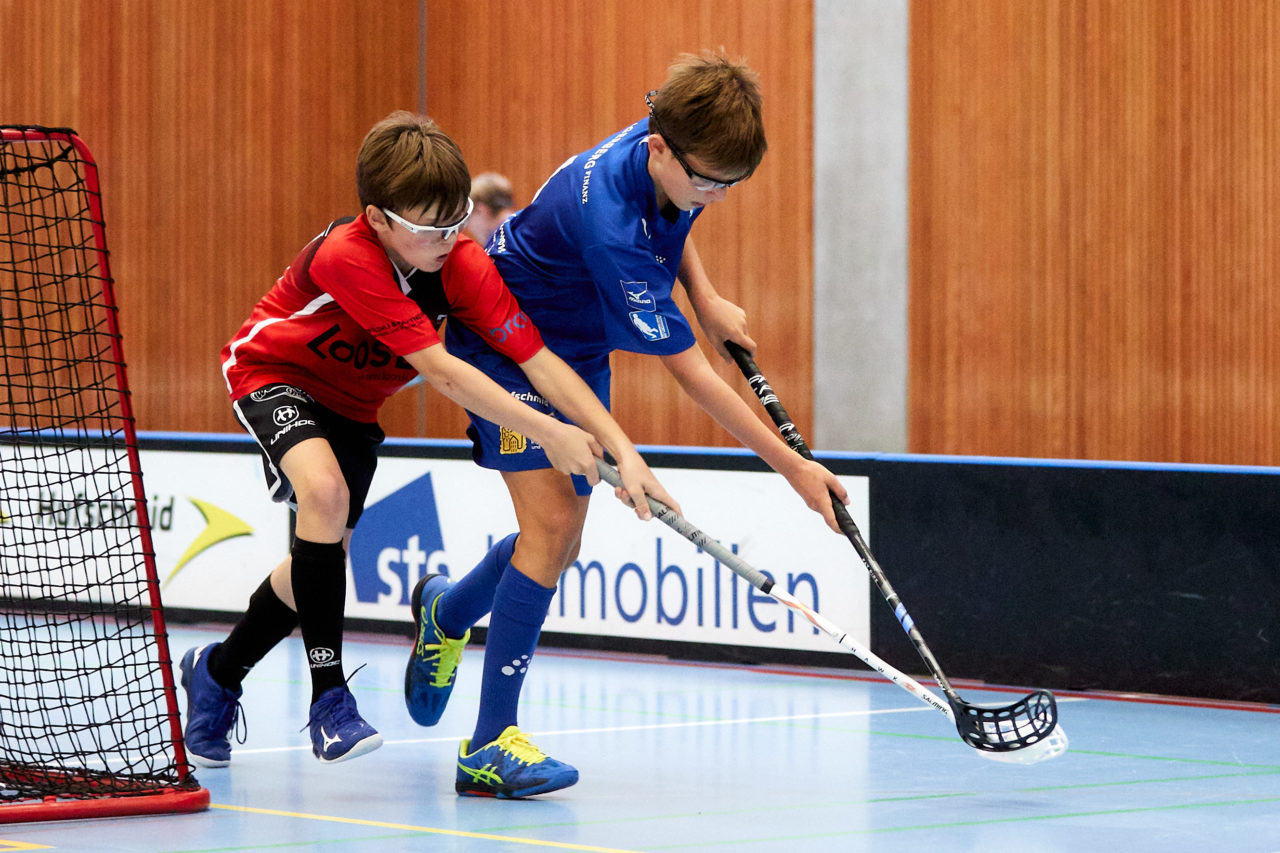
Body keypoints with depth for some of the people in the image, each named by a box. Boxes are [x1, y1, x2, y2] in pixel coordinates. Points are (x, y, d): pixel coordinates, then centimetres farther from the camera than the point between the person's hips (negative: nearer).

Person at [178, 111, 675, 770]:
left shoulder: (462, 264, -23)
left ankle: (217, 671, 37)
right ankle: (328, 694, -26)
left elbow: (540, 361, -27)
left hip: (351, 402, 6)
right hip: (275, 372, -6)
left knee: (321, 557, 10)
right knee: (325, 488, -34)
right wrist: (544, 431, -41)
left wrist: (622, 449, -37)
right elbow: (438, 370, -40)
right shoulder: (347, 255, -38)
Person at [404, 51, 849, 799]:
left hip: (578, 345, 8)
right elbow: (690, 372, -34)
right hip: (505, 341, -8)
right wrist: (793, 466, -32)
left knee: (561, 543, 11)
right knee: (550, 522, -21)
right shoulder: (607, 222, -39)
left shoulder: (669, 159, -16)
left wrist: (707, 298, -3)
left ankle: (447, 613, 41)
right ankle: (491, 744, -19)